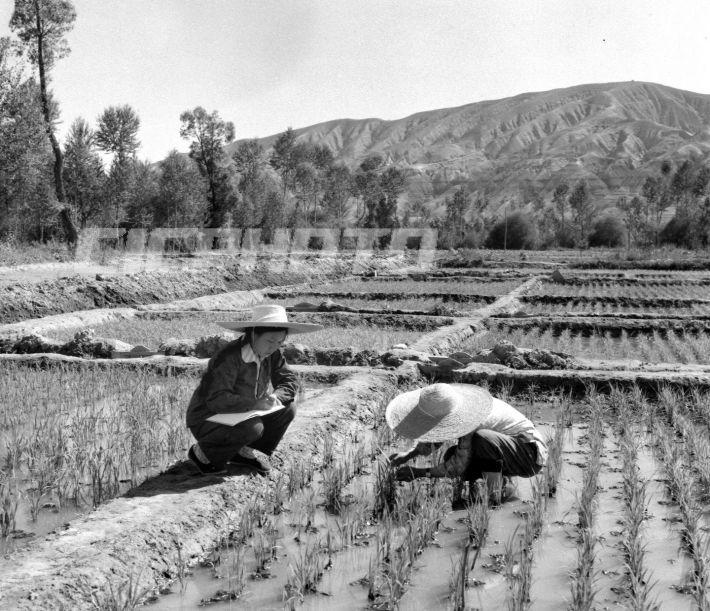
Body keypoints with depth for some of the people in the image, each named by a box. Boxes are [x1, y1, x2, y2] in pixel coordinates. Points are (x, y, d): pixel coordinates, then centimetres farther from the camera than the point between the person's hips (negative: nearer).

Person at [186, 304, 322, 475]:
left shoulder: (273, 354, -5)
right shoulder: (230, 357, -28)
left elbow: (290, 381, 0)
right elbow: (216, 399, -33)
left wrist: (276, 397, -22)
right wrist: (254, 404, -36)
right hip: (207, 420, -7)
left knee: (287, 410, -6)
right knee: (253, 428, -33)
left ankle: (242, 452, 7)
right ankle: (203, 452, -8)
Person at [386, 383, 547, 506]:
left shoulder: (470, 418, -31)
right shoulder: (451, 409, -6)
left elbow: (460, 467, -25)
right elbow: (432, 439, 12)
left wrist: (420, 472, -19)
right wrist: (408, 455, -4)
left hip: (531, 453, -9)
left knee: (481, 438, -36)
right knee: (451, 456, 0)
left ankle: (494, 493, -17)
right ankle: (503, 482, 5)